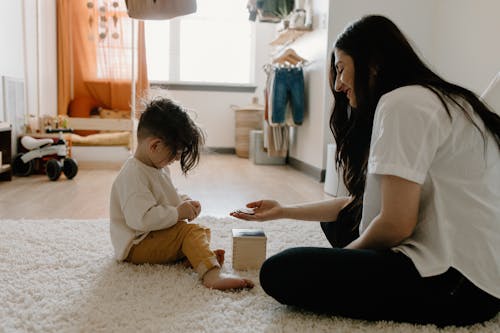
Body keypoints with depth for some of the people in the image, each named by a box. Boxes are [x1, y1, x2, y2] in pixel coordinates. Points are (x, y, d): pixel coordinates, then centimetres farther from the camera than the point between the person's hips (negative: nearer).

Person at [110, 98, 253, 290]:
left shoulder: (158, 168, 10)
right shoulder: (133, 175, -24)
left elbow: (166, 198, 25)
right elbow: (141, 218, -34)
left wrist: (185, 202, 4)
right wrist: (178, 213, -25)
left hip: (154, 236, 11)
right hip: (137, 245, -11)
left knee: (202, 231, 9)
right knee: (190, 231, -25)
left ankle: (198, 258, -20)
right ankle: (212, 274, -42)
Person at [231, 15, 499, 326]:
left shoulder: (402, 102, -16)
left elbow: (396, 224, -21)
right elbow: (363, 201, 14)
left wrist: (344, 254, 0)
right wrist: (284, 211, 16)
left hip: (459, 281, -10)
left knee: (280, 272, -14)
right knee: (339, 220, 24)